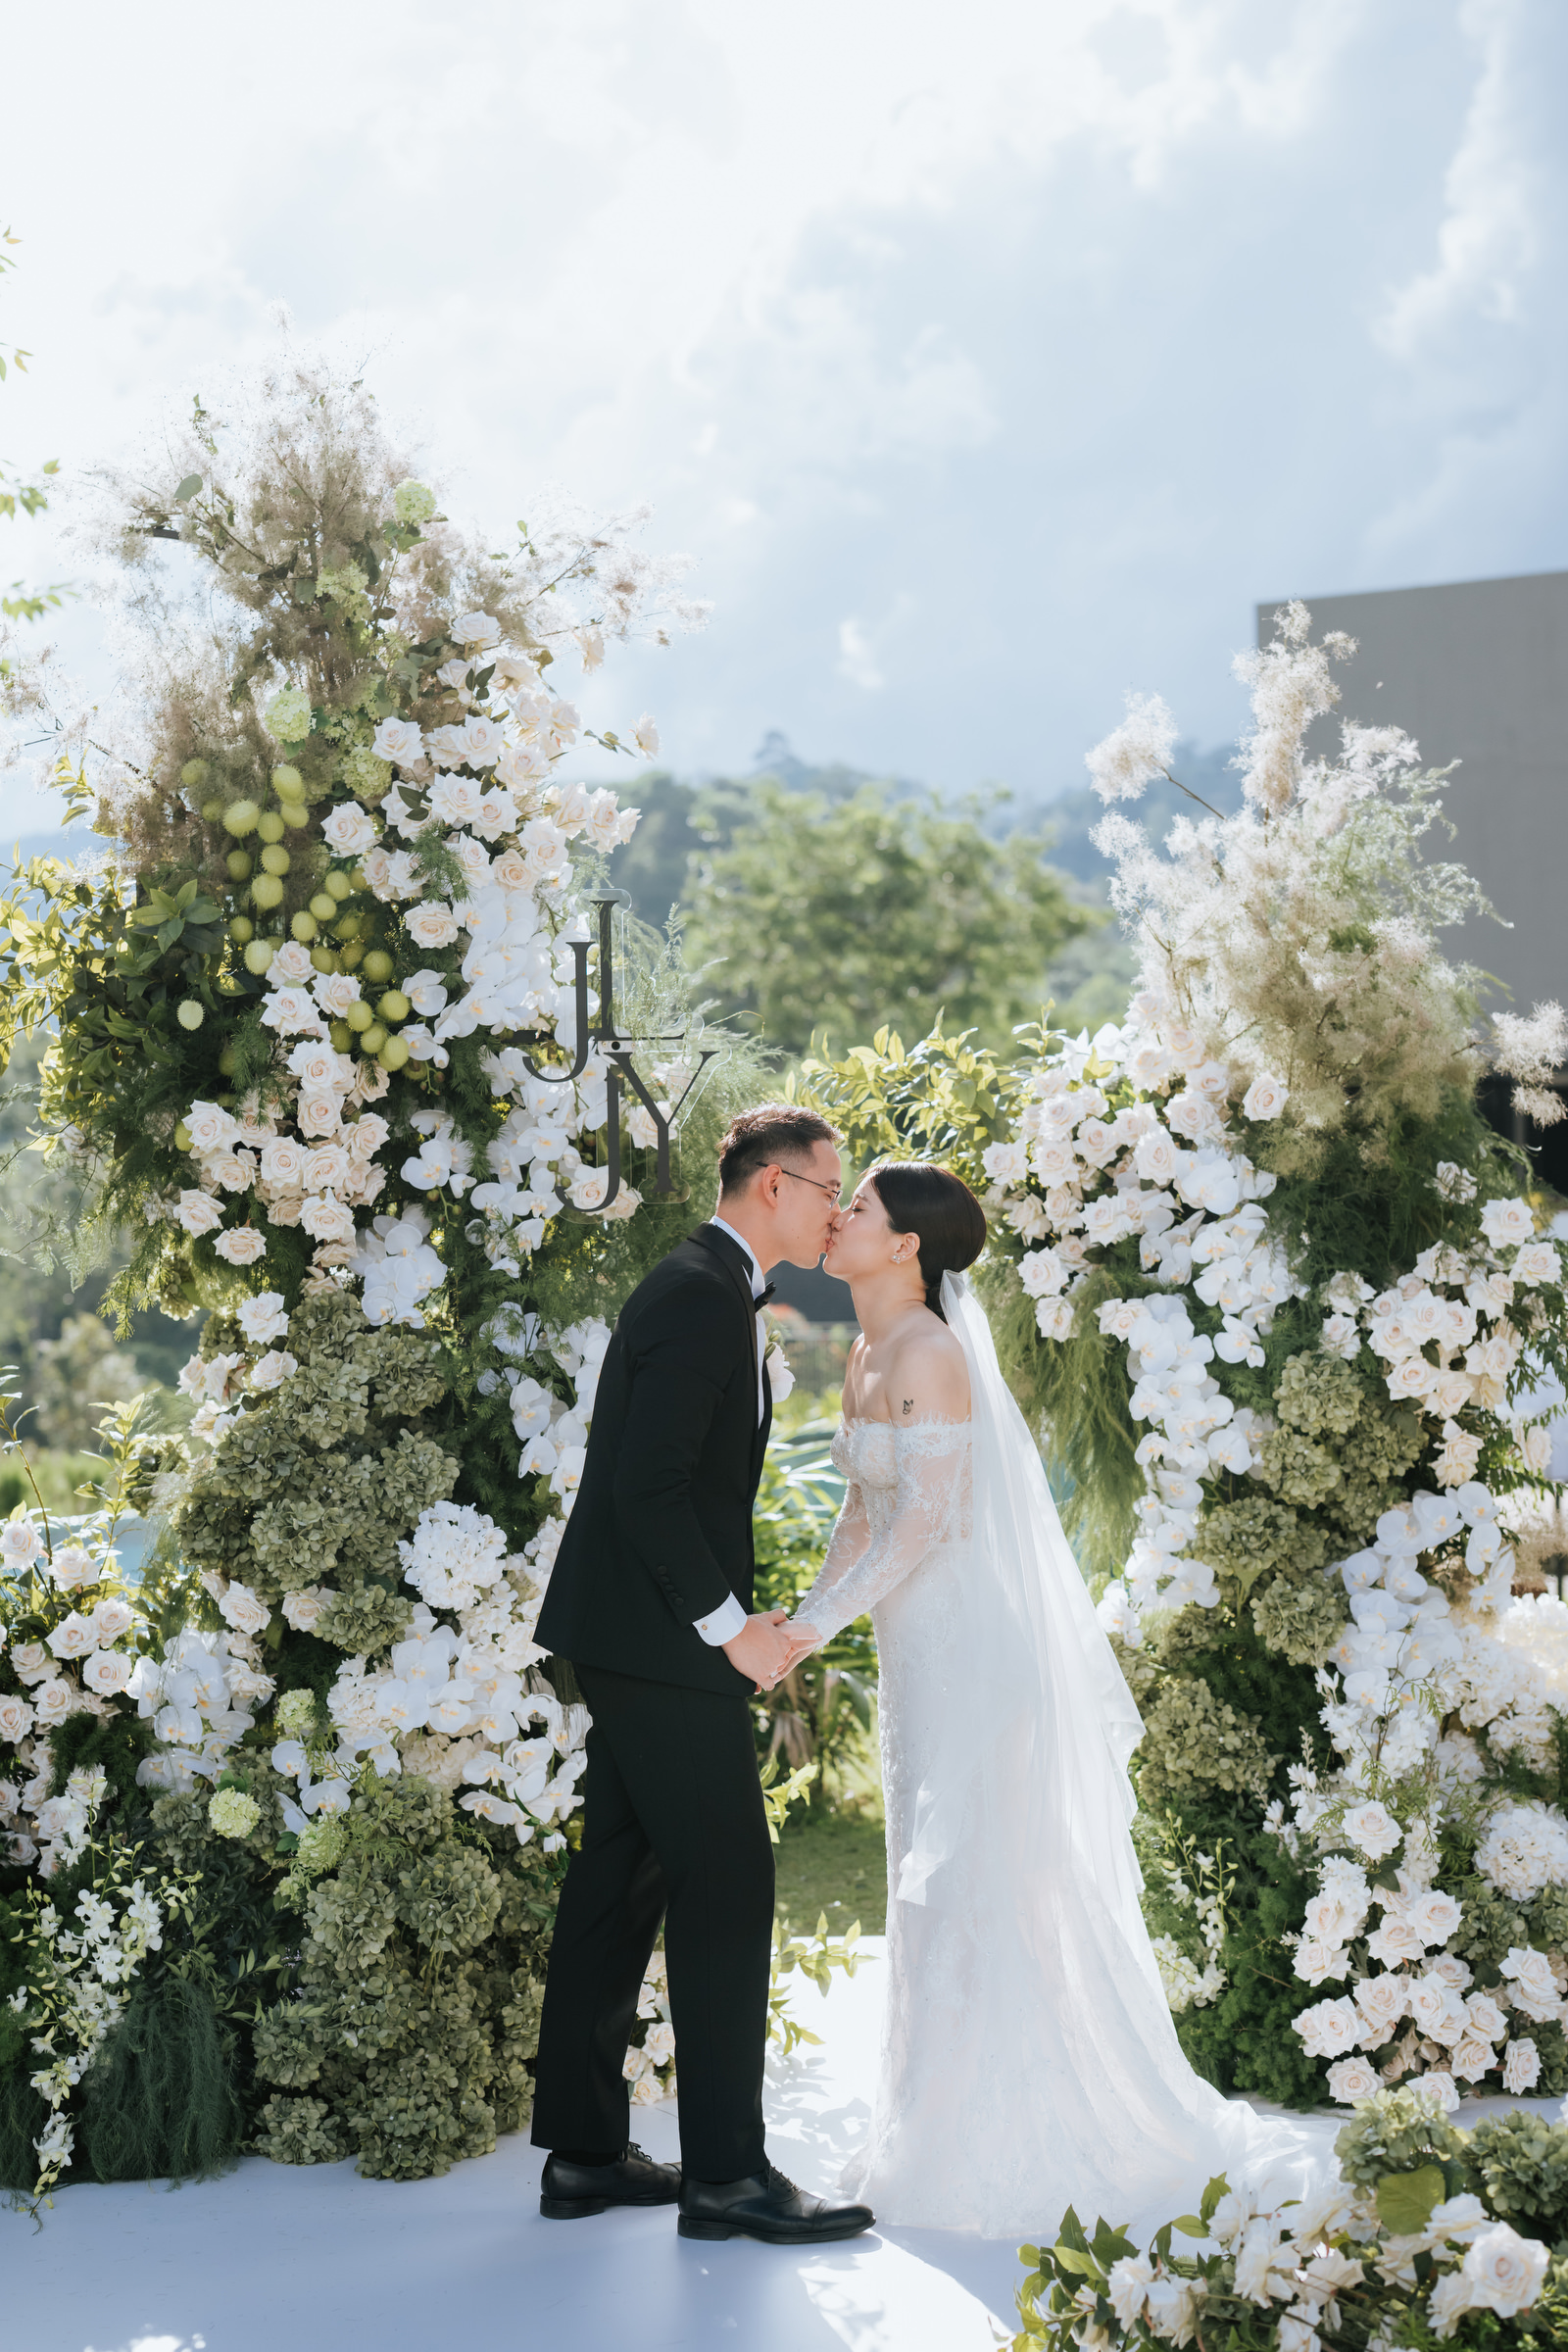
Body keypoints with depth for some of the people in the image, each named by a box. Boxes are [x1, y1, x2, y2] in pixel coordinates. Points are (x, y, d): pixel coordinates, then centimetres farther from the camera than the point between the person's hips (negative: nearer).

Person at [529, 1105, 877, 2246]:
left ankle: (583, 2151, 18)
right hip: (662, 1641, -11)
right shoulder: (702, 1295, -16)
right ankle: (725, 2171, -1)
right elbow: (647, 1486, -22)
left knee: (620, 1883, 12)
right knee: (726, 1887, -6)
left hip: (638, 1639, 11)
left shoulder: (712, 1293, 17)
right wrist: (728, 1626, -18)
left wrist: (738, 1616, 12)